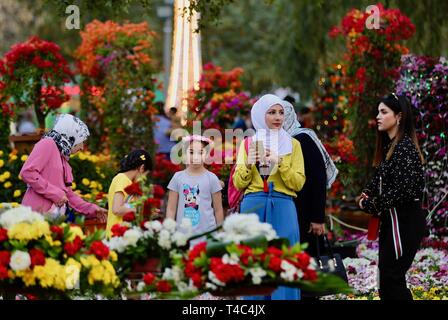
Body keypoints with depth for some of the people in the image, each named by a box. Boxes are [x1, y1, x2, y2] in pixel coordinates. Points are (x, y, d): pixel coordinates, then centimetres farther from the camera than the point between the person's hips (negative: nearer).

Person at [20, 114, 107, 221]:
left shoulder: (63, 159, 24)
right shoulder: (47, 144, -1)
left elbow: (68, 194, 30)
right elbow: (27, 173, -14)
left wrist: (92, 209, 25)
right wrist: (55, 193, -13)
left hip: (54, 217, 9)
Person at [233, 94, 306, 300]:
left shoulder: (292, 144, 10)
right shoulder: (249, 143, 13)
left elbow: (298, 183, 0)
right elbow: (239, 183, 8)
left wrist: (280, 163, -12)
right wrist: (248, 164, -9)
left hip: (282, 206, -1)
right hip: (253, 206, 1)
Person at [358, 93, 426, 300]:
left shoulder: (405, 147, -15)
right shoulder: (389, 145, 14)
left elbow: (403, 189, -22)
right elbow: (379, 179, 20)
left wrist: (371, 206, -13)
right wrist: (367, 195, -1)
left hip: (405, 221, -9)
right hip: (393, 220, 9)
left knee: (392, 278, -8)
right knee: (388, 277, 10)